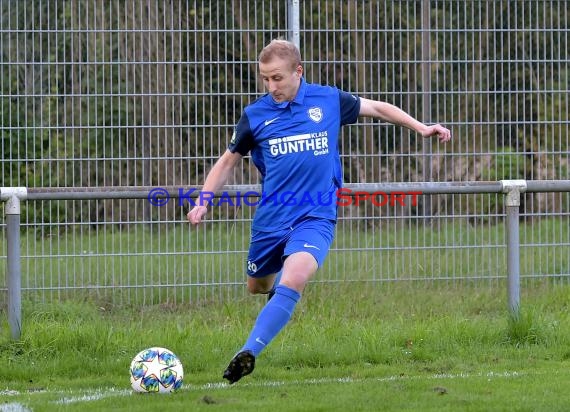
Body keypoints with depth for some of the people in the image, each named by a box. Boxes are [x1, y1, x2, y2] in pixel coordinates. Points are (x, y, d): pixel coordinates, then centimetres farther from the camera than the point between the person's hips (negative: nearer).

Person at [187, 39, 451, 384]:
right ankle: (278, 284, 56)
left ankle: (249, 352, -29)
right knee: (258, 286, 17)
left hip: (315, 217, -3)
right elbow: (228, 162, 13)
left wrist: (421, 128, 9)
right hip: (270, 220, 3)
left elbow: (378, 108, 15)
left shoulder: (328, 100, -1)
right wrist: (204, 202, 1)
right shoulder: (255, 115, 0)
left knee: (294, 279, -28)